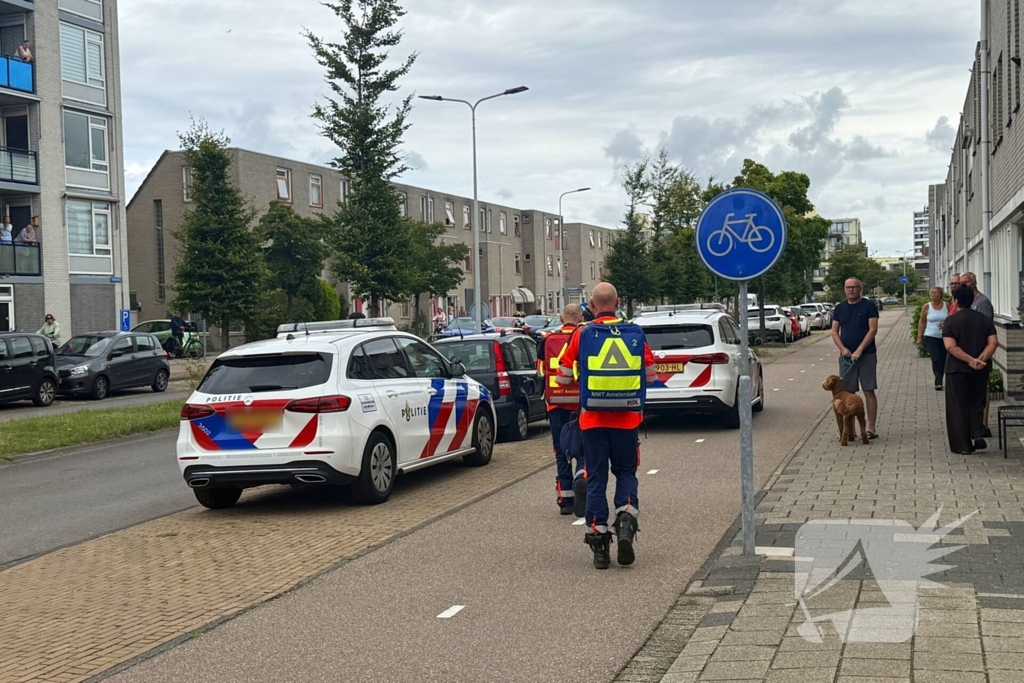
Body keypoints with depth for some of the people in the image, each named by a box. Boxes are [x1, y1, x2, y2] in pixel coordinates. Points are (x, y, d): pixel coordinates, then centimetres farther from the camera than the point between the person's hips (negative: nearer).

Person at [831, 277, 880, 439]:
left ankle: (871, 428, 0)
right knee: (848, 393, 5)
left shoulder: (869, 306, -3)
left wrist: (859, 350, -17)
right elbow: (834, 331, 9)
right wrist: (842, 349, -8)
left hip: (866, 355, -4)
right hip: (846, 356, 4)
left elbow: (873, 330, -10)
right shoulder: (840, 308, 10)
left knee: (868, 391, -3)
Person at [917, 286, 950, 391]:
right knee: (936, 359, -14)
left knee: (943, 360, 4)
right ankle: (938, 382, -14)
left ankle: (939, 382, 17)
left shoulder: (947, 306, 1)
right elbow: (922, 323, 5)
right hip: (931, 337, -1)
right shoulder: (927, 307, 0)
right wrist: (919, 337, 2)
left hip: (945, 337, 1)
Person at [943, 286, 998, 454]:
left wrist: (971, 360, -19)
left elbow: (950, 346, -17)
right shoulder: (984, 319, 4)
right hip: (980, 371, 3)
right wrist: (981, 359, -15)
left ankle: (963, 445, 4)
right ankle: (978, 434, -1)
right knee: (977, 404, 18)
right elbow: (993, 342, -7)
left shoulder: (951, 321, -6)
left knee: (958, 407, 4)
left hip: (957, 369, -3)